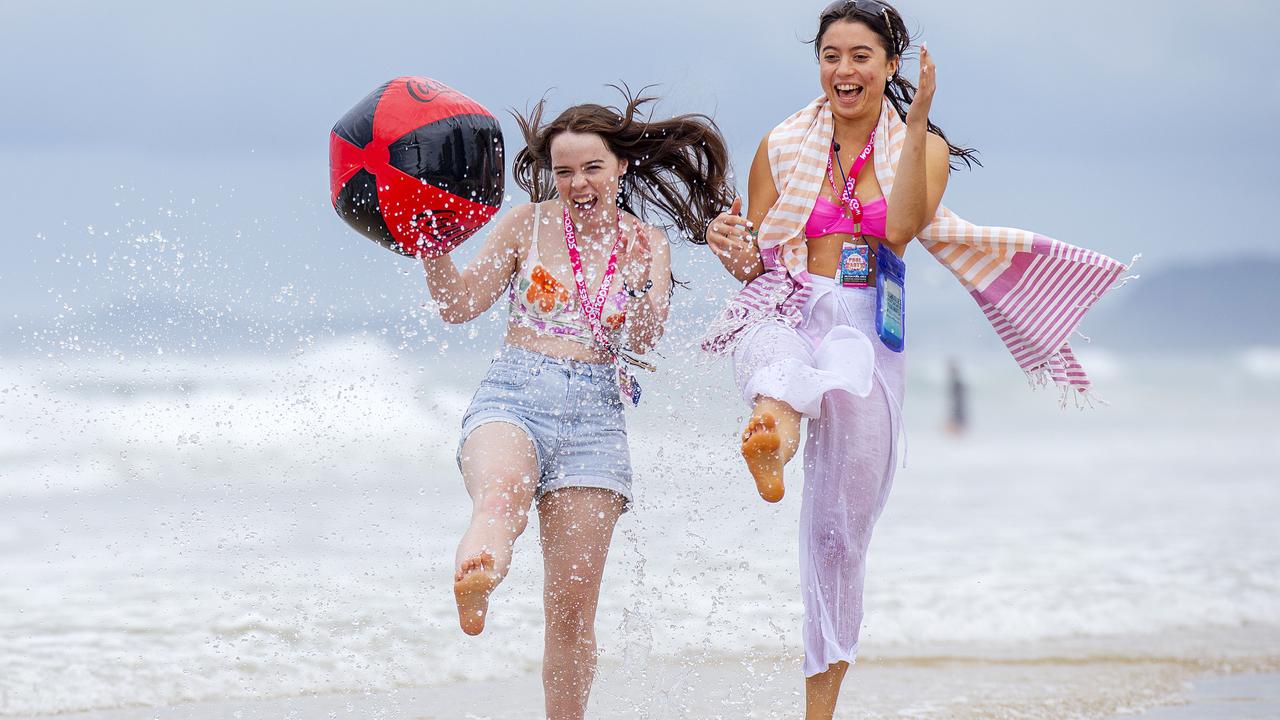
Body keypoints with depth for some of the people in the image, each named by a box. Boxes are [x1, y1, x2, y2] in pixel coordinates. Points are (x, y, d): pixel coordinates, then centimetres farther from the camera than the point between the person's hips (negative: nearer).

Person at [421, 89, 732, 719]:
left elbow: (641, 342, -2)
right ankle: (474, 576, -72)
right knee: (502, 494, -40)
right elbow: (459, 305, 6)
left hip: (595, 414, 2)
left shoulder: (646, 243, 11)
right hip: (513, 396, -2)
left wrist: (643, 278, -20)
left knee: (572, 607, -1)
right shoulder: (527, 224, 8)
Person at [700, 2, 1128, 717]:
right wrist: (734, 249, -15)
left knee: (842, 528, 2)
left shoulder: (925, 146, 6)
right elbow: (752, 258, 9)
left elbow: (900, 229, -13)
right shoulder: (783, 146, 7)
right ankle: (776, 437, -77)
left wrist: (918, 121, -17)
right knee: (779, 363, -41)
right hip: (783, 315, 0)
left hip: (868, 334, 1)